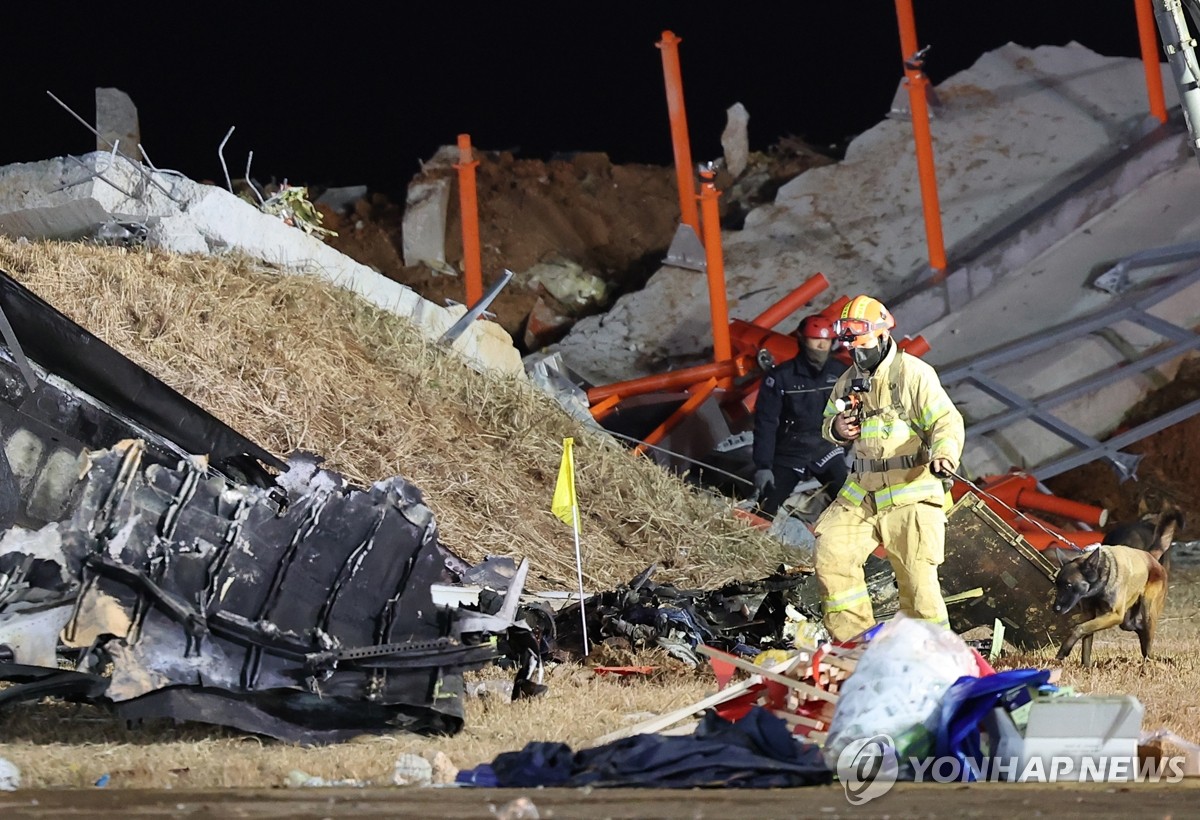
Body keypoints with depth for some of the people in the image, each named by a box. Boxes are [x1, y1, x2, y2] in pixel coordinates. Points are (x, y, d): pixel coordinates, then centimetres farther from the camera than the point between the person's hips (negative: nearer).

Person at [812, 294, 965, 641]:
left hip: (910, 493, -6)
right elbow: (828, 422, 25)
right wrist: (836, 429, 0)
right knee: (831, 553, -4)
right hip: (861, 492, 6)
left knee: (917, 576, -7)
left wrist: (945, 454, -35)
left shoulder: (913, 373, -9)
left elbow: (947, 421, -15)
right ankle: (851, 639, 5)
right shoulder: (848, 382, 12)